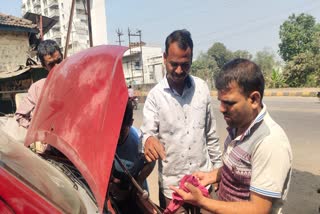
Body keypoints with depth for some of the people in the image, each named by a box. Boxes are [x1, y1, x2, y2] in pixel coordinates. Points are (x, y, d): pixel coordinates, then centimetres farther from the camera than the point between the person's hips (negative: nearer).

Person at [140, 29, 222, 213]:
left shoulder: (202, 88, -3)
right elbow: (147, 132, -15)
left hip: (204, 178, 3)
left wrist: (217, 166, 7)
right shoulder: (155, 95, -10)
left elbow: (211, 134, 5)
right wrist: (149, 140, -38)